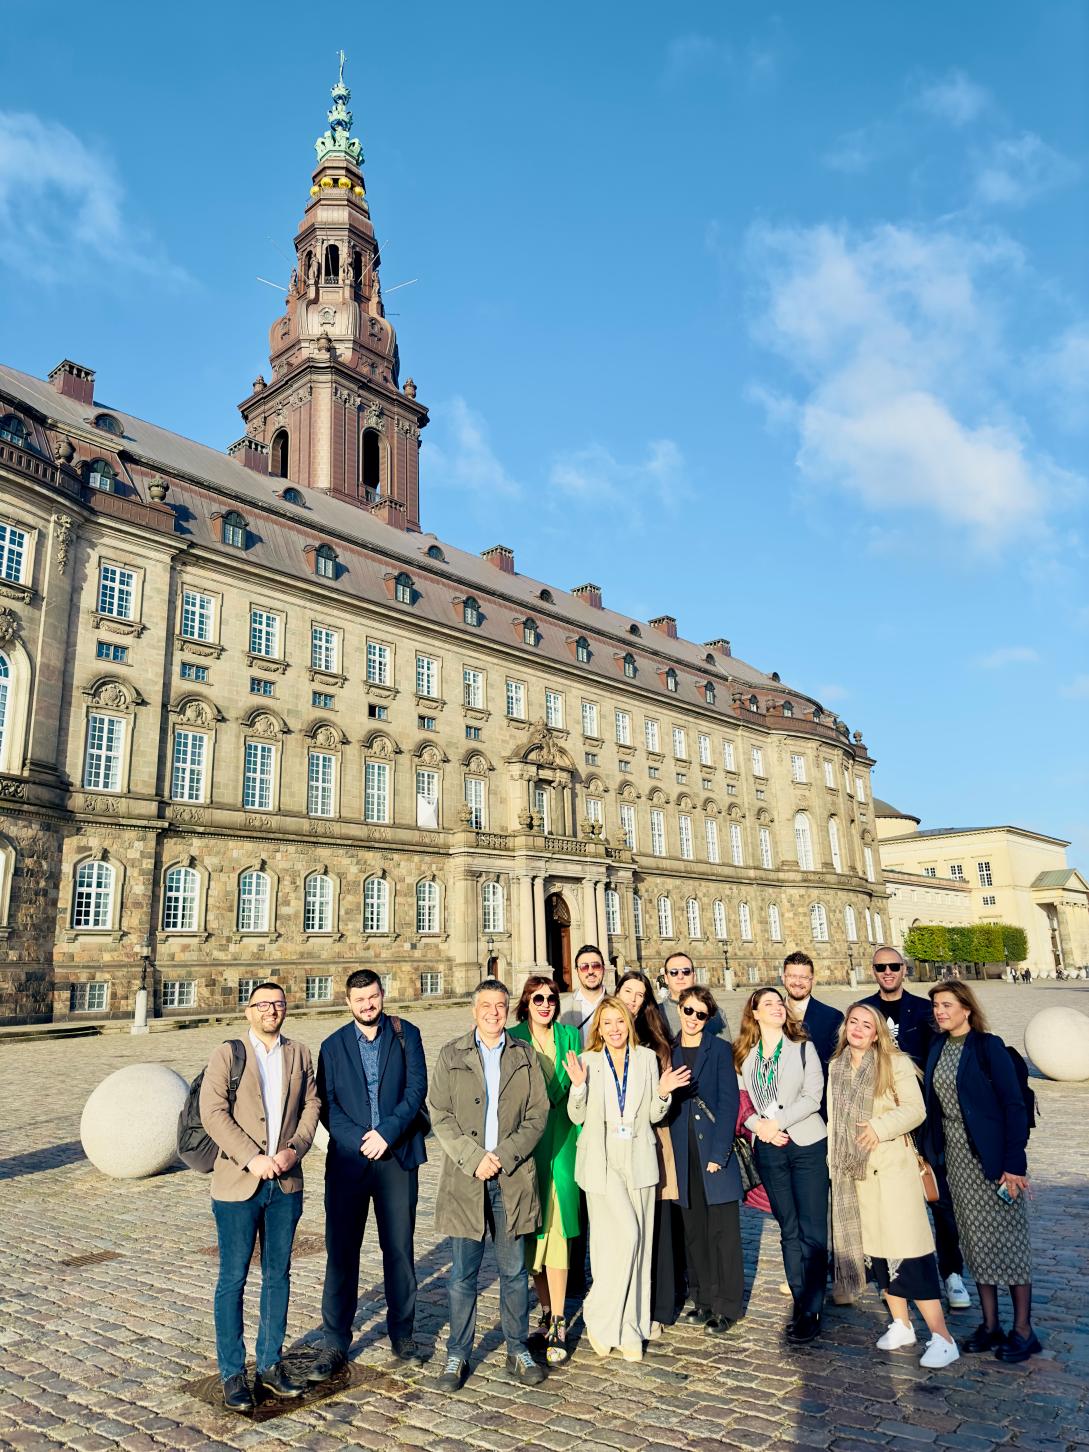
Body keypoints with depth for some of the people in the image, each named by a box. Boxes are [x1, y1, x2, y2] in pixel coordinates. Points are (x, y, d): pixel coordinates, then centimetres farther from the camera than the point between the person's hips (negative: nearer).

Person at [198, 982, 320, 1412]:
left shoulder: (299, 1054, 7)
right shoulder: (227, 1054, -5)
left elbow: (310, 1104, 5)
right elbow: (213, 1112, -12)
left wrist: (294, 1150, -11)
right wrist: (251, 1158, -19)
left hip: (286, 1182, 4)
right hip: (238, 1183, -4)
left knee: (278, 1275, 13)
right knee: (233, 1280, 5)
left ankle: (270, 1365, 27)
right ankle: (233, 1374, 19)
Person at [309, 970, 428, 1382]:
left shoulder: (406, 1035, 2)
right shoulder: (333, 1046, 7)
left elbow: (416, 1089, -6)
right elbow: (327, 1105, 1)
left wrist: (387, 1133, -16)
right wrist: (359, 1141, -12)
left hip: (397, 1157, -1)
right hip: (348, 1159, 1)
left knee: (399, 1248, 8)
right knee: (341, 1251, 4)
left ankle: (402, 1332, 25)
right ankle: (334, 1343, 17)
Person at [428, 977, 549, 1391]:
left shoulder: (524, 1055, 6)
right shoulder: (452, 1055, 2)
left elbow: (538, 1114, 2)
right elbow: (440, 1117, -3)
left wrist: (504, 1156, -10)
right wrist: (475, 1157, -12)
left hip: (513, 1178, 1)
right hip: (465, 1177, -1)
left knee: (514, 1271, 11)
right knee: (463, 1274, 7)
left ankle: (518, 1351, 26)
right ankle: (457, 1356, 22)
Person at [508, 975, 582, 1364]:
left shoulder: (570, 1036, 7)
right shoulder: (513, 1039, -1)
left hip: (561, 1142, 1)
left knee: (558, 1228, -1)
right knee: (534, 1229, 8)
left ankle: (557, 1324, 6)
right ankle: (546, 1309, 25)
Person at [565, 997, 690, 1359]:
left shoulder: (647, 1058, 4)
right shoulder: (588, 1060, -1)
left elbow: (653, 1116, 7)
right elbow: (577, 1116, 0)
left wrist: (663, 1093, -12)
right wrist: (578, 1086, -17)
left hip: (639, 1160, 3)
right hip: (602, 1160, -2)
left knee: (638, 1241, 6)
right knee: (624, 1235, -12)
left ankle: (630, 1330, 21)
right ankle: (599, 1316, 8)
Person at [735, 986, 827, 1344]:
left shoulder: (802, 1048, -1)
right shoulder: (744, 1055, 6)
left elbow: (813, 1096, -9)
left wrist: (778, 1123, -14)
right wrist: (759, 1126, -12)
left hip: (807, 1144, -2)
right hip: (768, 1149, 2)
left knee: (812, 1230, -1)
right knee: (789, 1229, 11)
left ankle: (812, 1311, 7)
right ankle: (799, 1301, 21)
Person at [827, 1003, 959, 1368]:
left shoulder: (895, 1063, -7)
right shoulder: (836, 1067, 10)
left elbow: (915, 1108, -13)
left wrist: (880, 1126, -23)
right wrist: (833, 1161, 13)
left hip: (892, 1167, -5)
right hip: (853, 1171, 6)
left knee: (908, 1251, -8)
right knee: (875, 1249, 11)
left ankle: (942, 1337, 0)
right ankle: (901, 1324, 25)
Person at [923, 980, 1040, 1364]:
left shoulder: (988, 1046, -12)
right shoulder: (937, 1049, 6)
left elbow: (1014, 1105, -13)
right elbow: (934, 1104, 9)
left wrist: (1014, 1162, -17)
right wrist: (931, 1153, 4)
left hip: (991, 1156, -6)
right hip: (956, 1157, 6)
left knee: (1007, 1238, 2)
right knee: (976, 1239, 12)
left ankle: (1023, 1330, 14)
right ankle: (990, 1325, 22)